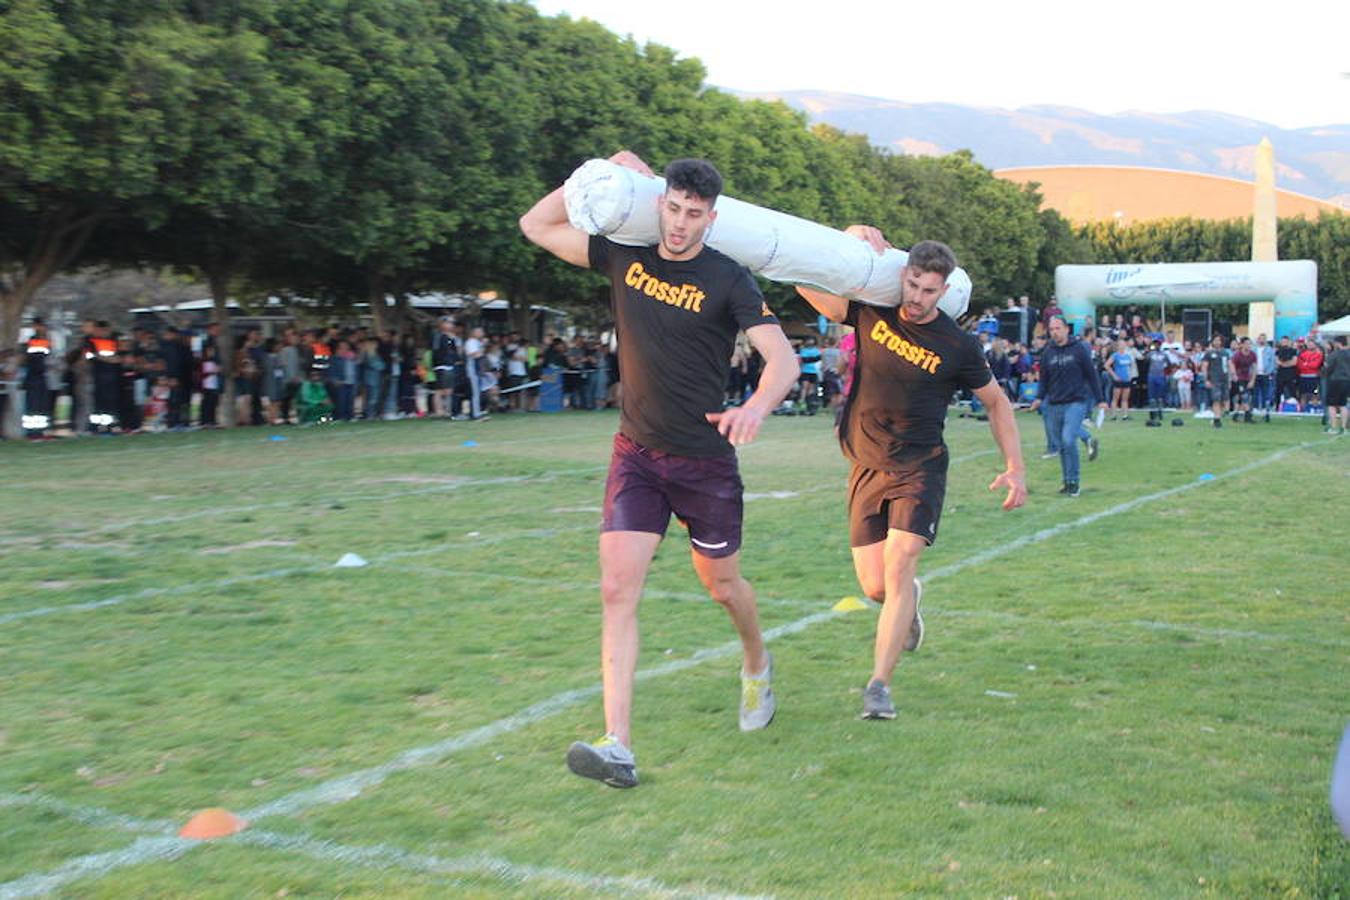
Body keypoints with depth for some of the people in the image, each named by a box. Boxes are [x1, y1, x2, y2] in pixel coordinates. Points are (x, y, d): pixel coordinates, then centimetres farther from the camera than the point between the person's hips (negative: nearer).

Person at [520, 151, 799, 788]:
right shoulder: (625, 258, 3)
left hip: (706, 459, -2)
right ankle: (618, 746, -14)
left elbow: (783, 359, -18)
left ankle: (757, 667, 48)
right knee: (617, 588, -12)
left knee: (722, 584, 14)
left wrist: (757, 406, -39)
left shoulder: (729, 281, -9)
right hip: (636, 453, 3)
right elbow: (536, 225, 8)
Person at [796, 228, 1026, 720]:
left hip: (920, 469, -3)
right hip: (867, 469, 3)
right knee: (874, 586, 2)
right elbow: (807, 283, 2)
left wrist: (1015, 467, 1)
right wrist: (852, 241, -8)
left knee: (898, 571, -17)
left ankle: (879, 684, -13)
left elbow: (996, 402, 6)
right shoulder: (872, 314, -2)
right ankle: (909, 601, 40)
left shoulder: (957, 346, -7)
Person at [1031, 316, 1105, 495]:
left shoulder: (1079, 349, -1)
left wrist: (1099, 400, 0)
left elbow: (1091, 375, 2)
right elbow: (1044, 378, 13)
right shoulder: (1048, 352, 8)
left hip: (1076, 401, -4)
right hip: (1054, 405, 4)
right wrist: (1040, 398, -4)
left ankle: (1073, 482, -7)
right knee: (1062, 445, 8)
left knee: (1068, 439, -17)